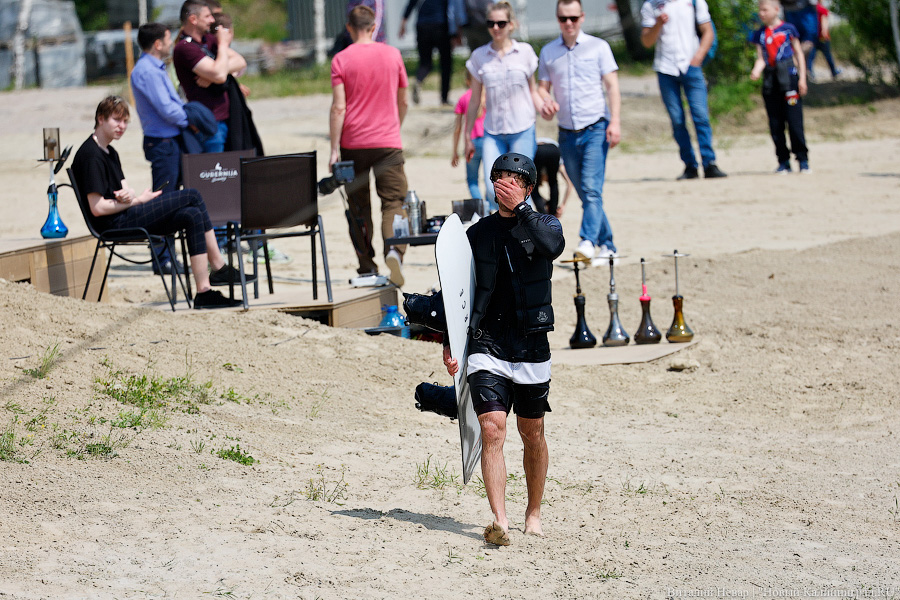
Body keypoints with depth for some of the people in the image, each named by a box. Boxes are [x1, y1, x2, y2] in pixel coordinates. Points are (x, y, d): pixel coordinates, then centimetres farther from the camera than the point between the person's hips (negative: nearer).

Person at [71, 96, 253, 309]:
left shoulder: (110, 153, 20)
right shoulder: (91, 155, -12)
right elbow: (97, 208, -18)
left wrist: (128, 195, -10)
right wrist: (137, 200, -9)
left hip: (126, 219, 10)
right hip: (114, 224, -10)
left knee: (192, 216, -7)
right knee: (192, 197, -13)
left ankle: (204, 291, -10)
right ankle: (219, 268, -6)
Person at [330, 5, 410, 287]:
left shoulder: (341, 60, -4)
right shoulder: (392, 55, 3)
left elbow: (339, 107, -10)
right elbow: (403, 102, 12)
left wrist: (334, 149, -7)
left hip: (353, 144, -1)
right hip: (388, 142, 1)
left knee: (358, 207, 10)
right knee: (393, 201, 0)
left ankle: (367, 268, 13)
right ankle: (394, 249, -26)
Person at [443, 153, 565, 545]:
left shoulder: (544, 224, 2)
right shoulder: (478, 233, 8)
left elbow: (553, 247, -23)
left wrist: (521, 207, -22)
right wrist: (450, 343, 5)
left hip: (532, 348, 0)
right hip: (487, 347, 0)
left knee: (532, 435, 11)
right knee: (492, 429, -15)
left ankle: (534, 512, 31)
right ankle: (500, 521, -20)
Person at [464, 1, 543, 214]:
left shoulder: (525, 52, 4)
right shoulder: (479, 56, 6)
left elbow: (532, 91, 12)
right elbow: (474, 100, 11)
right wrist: (467, 137, 11)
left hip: (522, 130, -1)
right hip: (493, 132, 1)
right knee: (493, 190, -12)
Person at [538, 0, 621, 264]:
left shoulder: (598, 47, 2)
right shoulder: (548, 52, 11)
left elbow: (612, 85, 0)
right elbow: (543, 87, 15)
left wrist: (615, 121, -11)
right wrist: (544, 102, -9)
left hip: (595, 128, -4)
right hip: (567, 133, 4)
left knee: (591, 188, -19)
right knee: (584, 193, 7)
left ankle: (588, 241, -28)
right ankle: (606, 244, 15)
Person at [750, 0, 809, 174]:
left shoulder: (788, 29, 3)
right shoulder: (760, 34, 12)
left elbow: (798, 53, 5)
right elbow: (761, 58, 7)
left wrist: (802, 78, -2)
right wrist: (756, 71, -15)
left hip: (788, 77, -4)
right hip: (770, 81, 4)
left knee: (794, 121, -7)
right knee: (775, 123, 3)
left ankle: (803, 160, -1)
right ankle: (783, 161, 10)